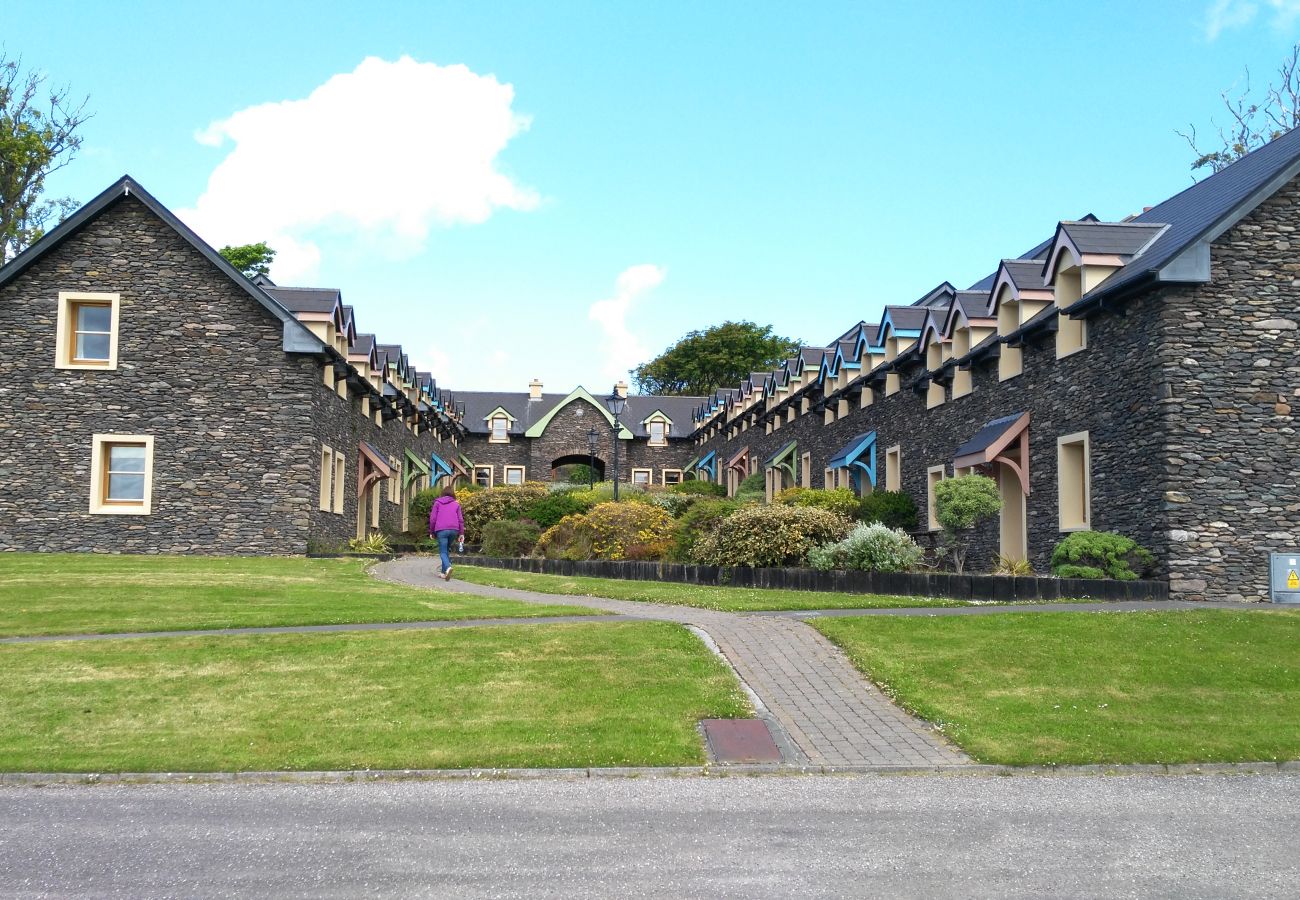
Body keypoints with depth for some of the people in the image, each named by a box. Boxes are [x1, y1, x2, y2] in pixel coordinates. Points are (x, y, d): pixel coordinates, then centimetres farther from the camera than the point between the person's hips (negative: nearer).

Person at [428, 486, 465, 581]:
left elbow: (432, 518, 3)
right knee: (446, 550, 18)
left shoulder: (437, 503, 8)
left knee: (443, 552, -4)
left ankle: (448, 567, -32)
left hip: (441, 530, -3)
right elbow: (460, 519, 8)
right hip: (453, 530, 3)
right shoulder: (456, 504, 13)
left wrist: (432, 531, 12)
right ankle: (444, 572, 16)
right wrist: (461, 533, 10)